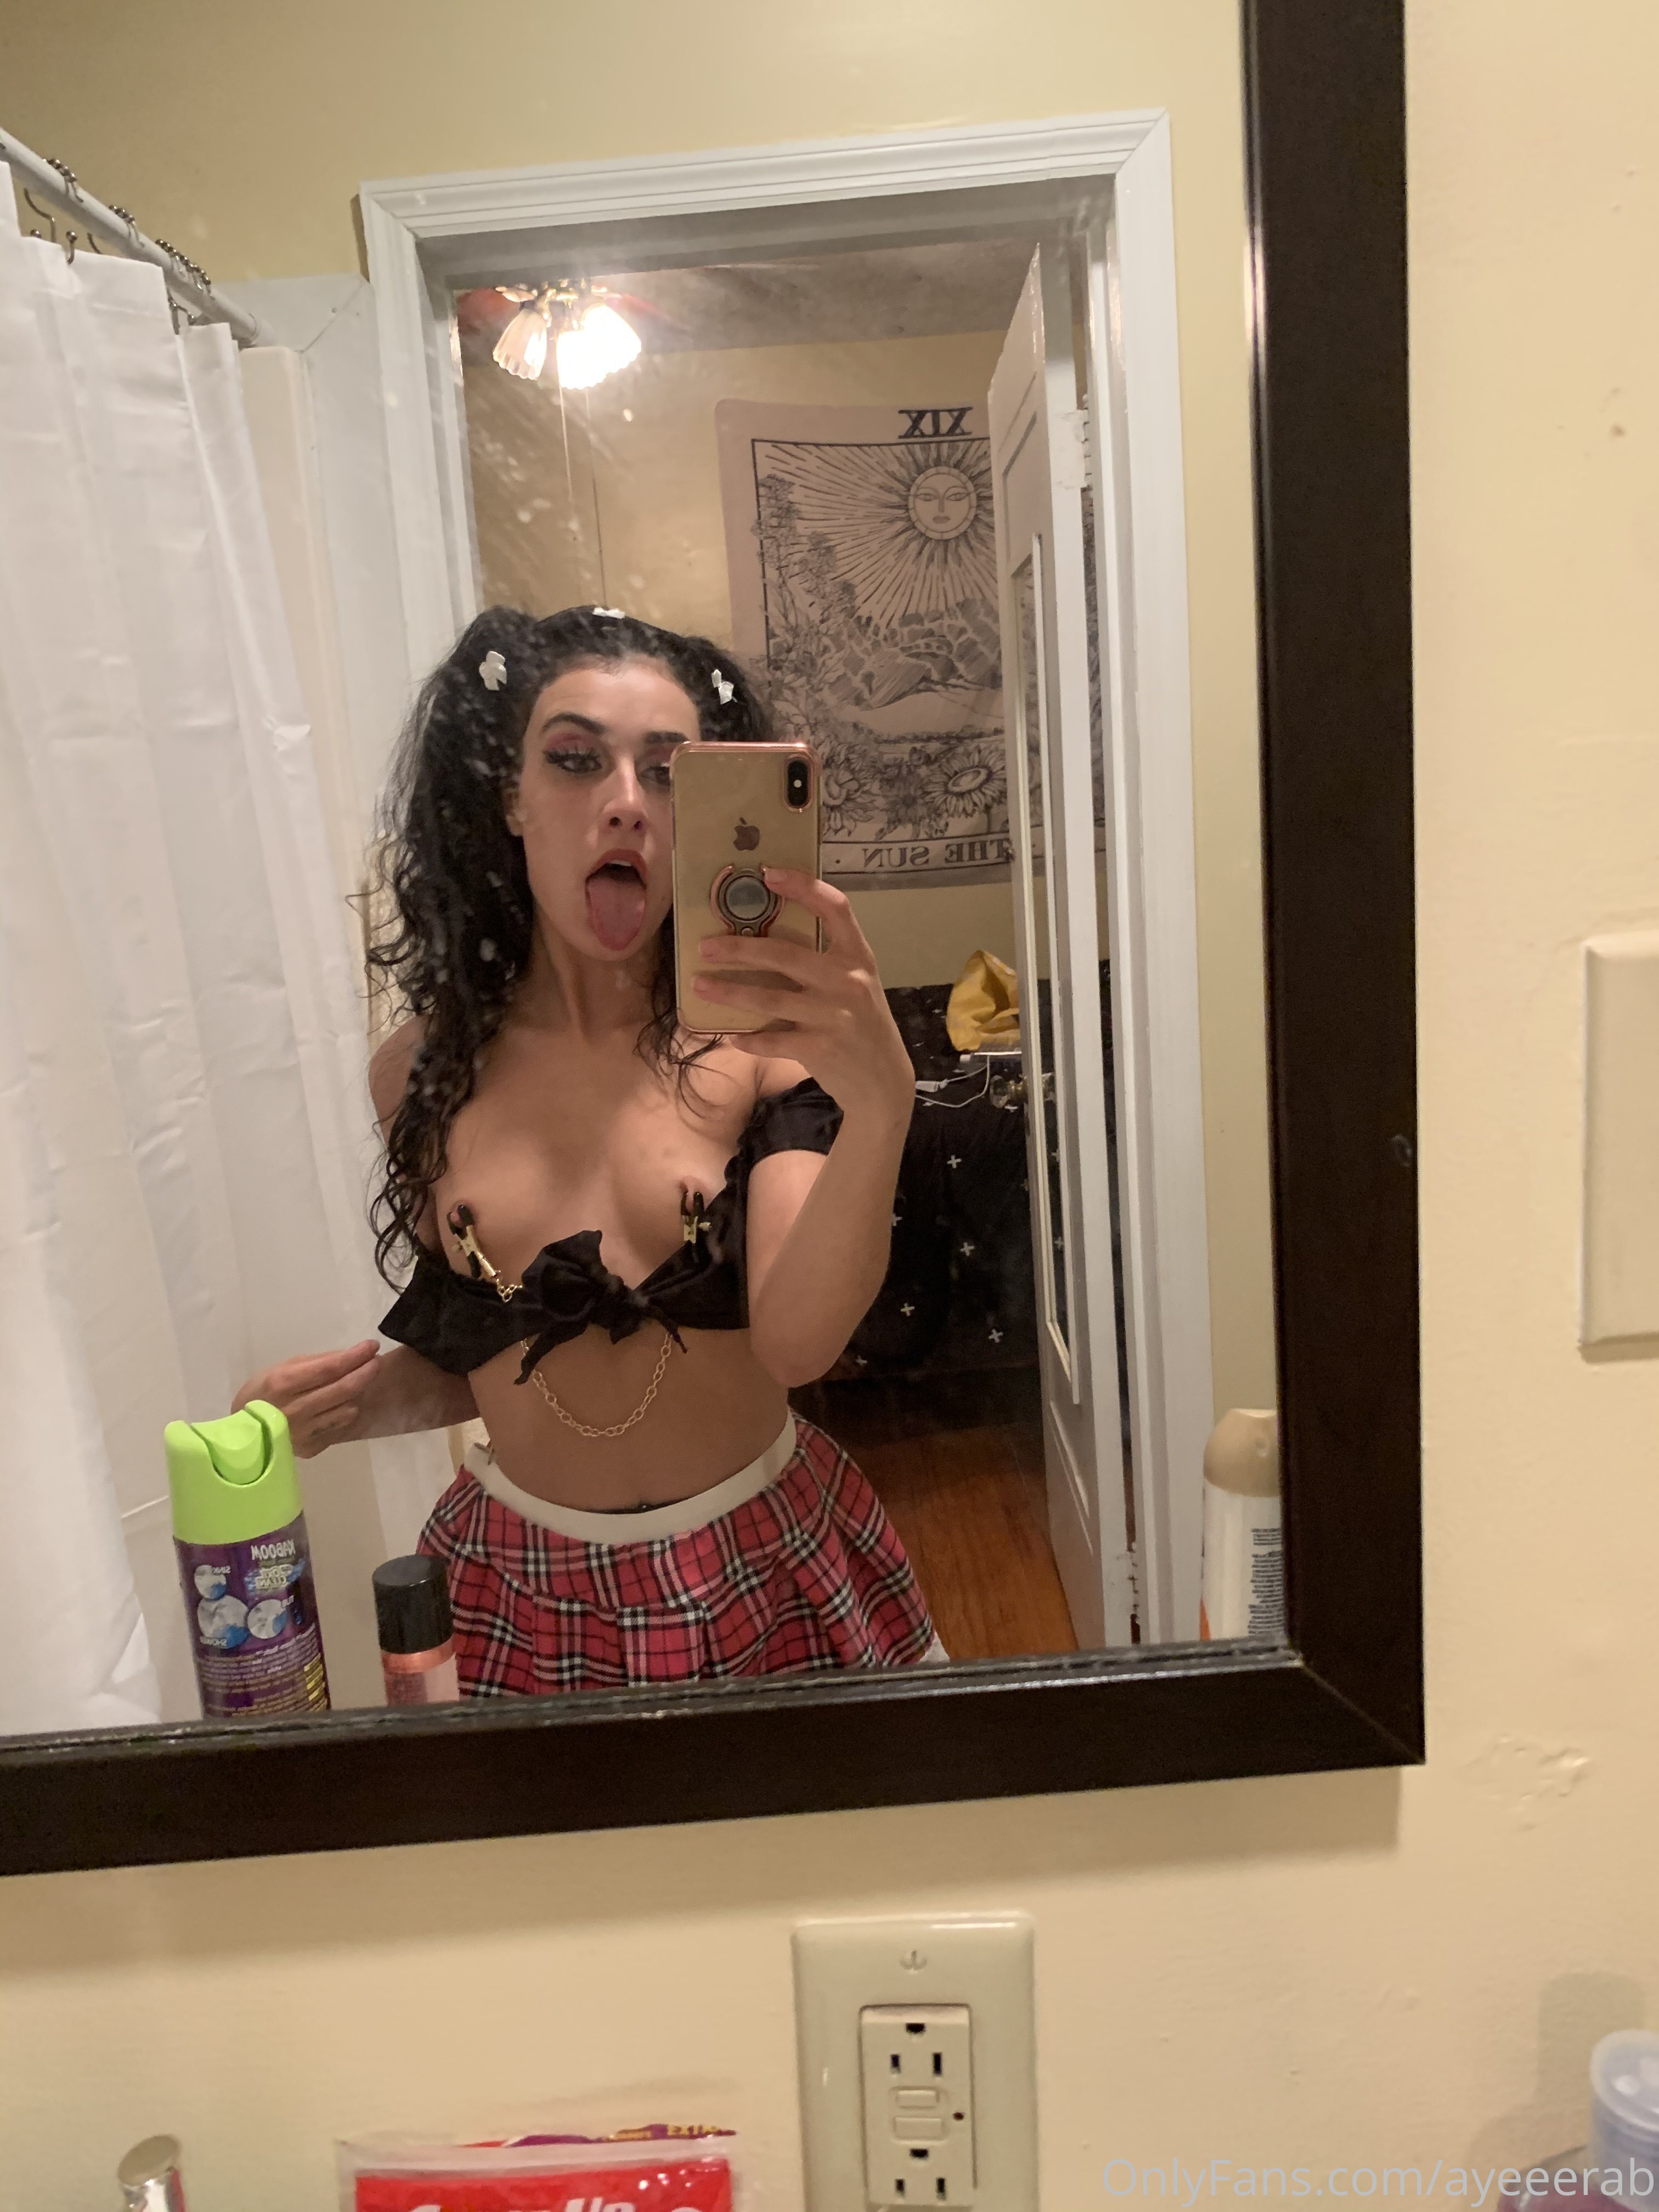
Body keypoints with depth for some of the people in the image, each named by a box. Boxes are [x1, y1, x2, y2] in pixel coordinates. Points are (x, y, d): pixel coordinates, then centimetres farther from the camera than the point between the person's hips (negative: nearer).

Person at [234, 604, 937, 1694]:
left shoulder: (761, 1045, -12)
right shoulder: (427, 1071, -4)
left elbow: (795, 1343, -25)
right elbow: (465, 1354, 8)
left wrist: (879, 1102, -40)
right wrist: (362, 1398, -13)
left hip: (770, 1569, -1)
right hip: (521, 1592, 2)